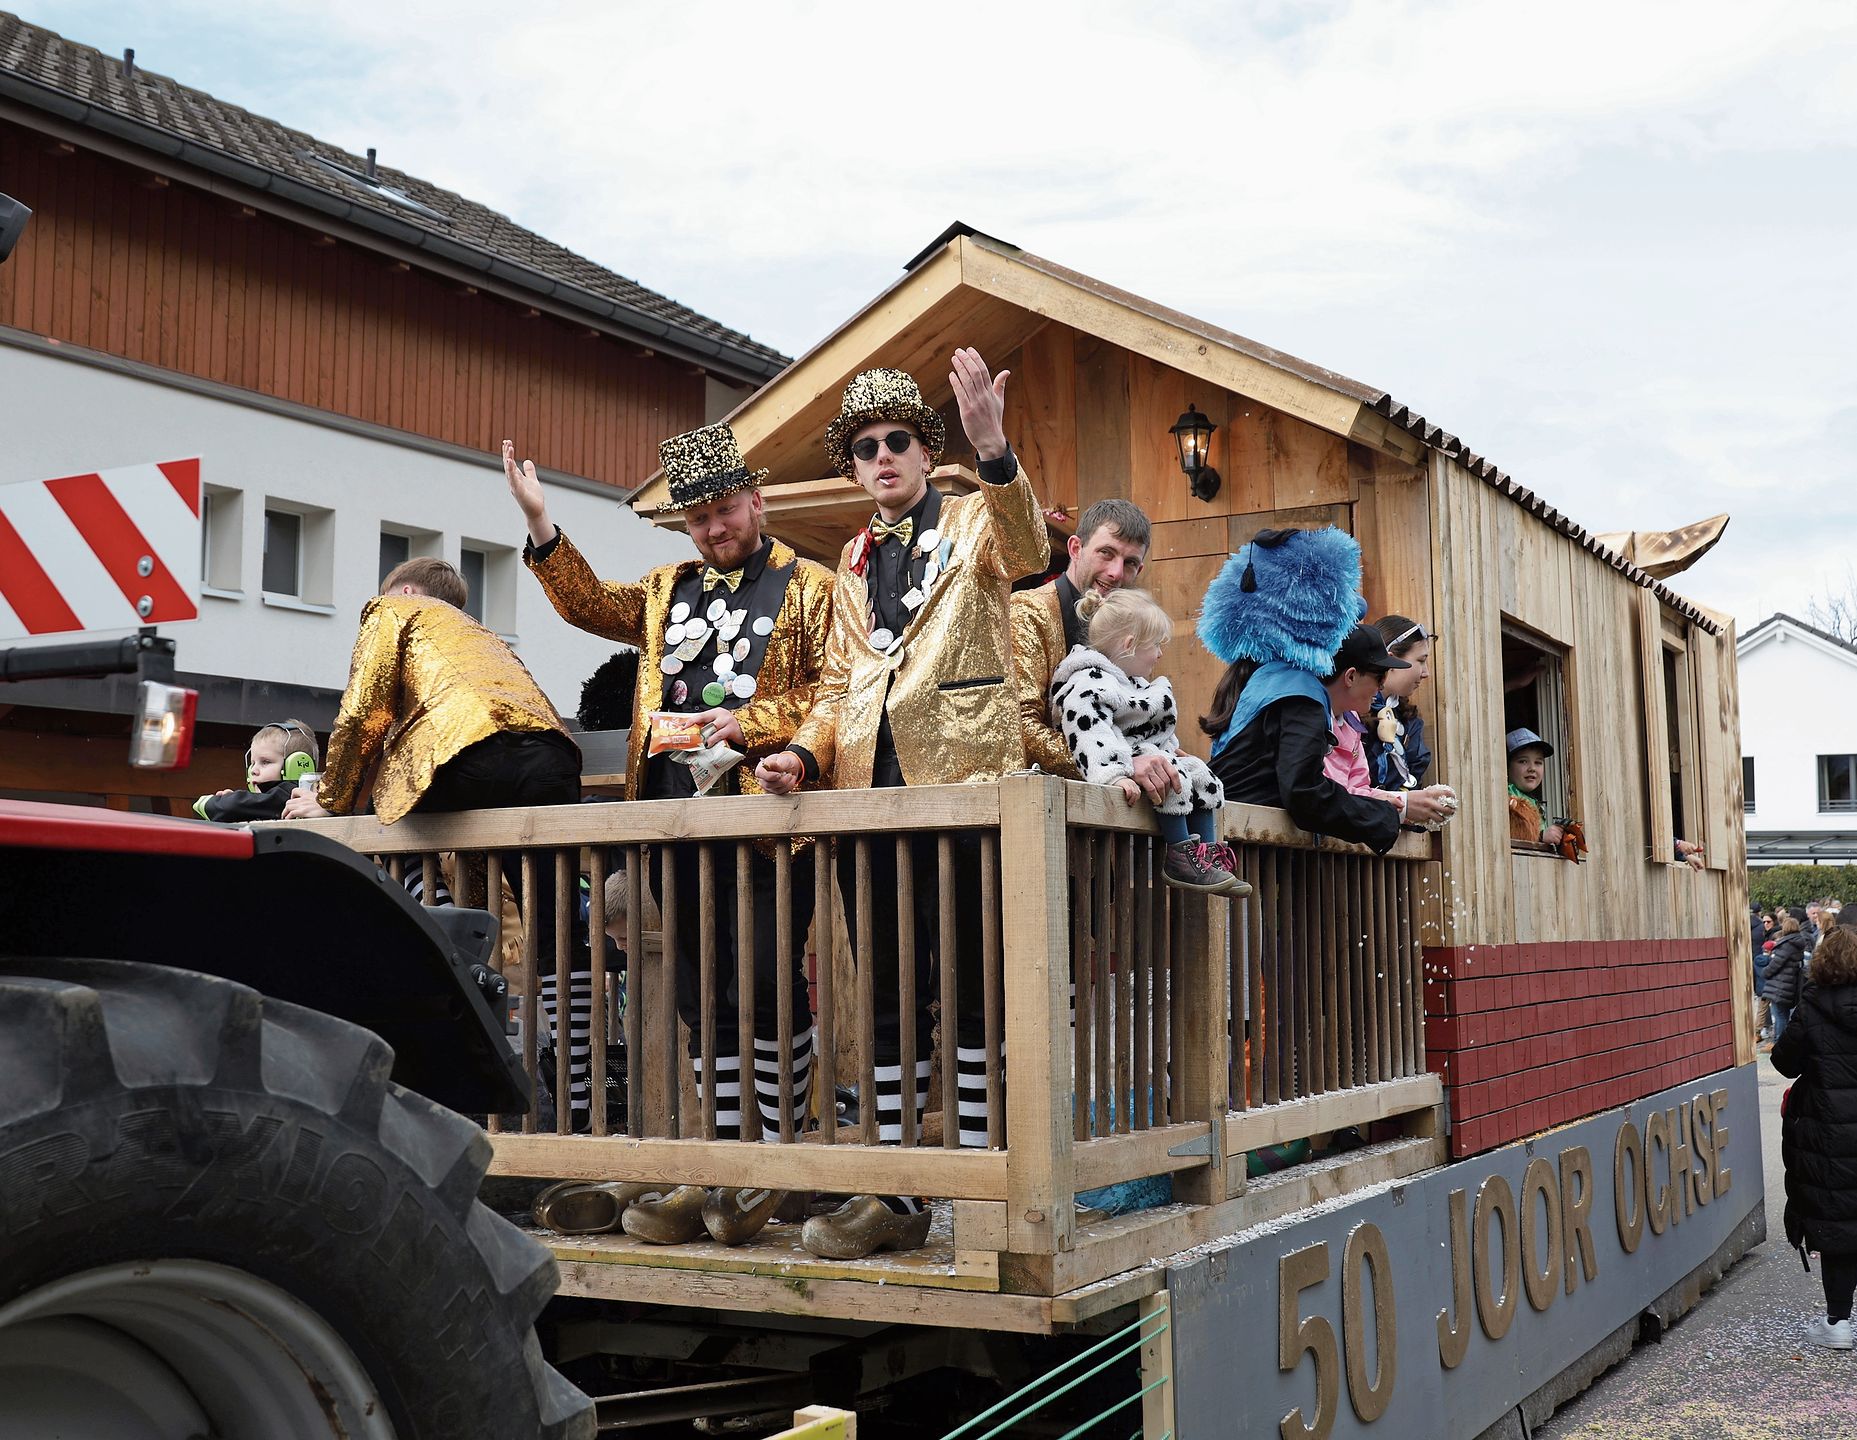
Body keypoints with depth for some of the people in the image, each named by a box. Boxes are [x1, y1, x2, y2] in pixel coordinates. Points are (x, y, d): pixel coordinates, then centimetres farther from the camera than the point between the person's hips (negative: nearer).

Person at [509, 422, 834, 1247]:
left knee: (764, 987, -10)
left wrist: (755, 721, -14)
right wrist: (539, 524, 5)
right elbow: (588, 603, 15)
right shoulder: (668, 592, 24)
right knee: (702, 1000, 6)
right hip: (676, 815, 6)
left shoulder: (808, 588, 6)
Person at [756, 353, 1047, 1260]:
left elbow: (1025, 549, -18)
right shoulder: (853, 561, 22)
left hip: (959, 780, -5)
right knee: (889, 994, 7)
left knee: (969, 989, -3)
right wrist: (806, 753, 2)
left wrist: (992, 451, -35)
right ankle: (896, 1194, 12)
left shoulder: (973, 524, 6)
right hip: (869, 792, 5)